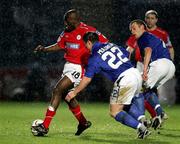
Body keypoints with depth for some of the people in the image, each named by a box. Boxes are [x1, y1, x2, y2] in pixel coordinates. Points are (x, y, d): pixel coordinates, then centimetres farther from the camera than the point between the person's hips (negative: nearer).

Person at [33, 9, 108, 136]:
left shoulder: (87, 31, -18)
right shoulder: (66, 32, 5)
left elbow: (105, 43, -12)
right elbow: (60, 45, 18)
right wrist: (44, 49, 4)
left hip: (79, 68, -9)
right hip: (68, 66, 9)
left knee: (58, 90, -18)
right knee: (66, 95, 18)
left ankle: (45, 126, -17)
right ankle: (83, 122, 38)